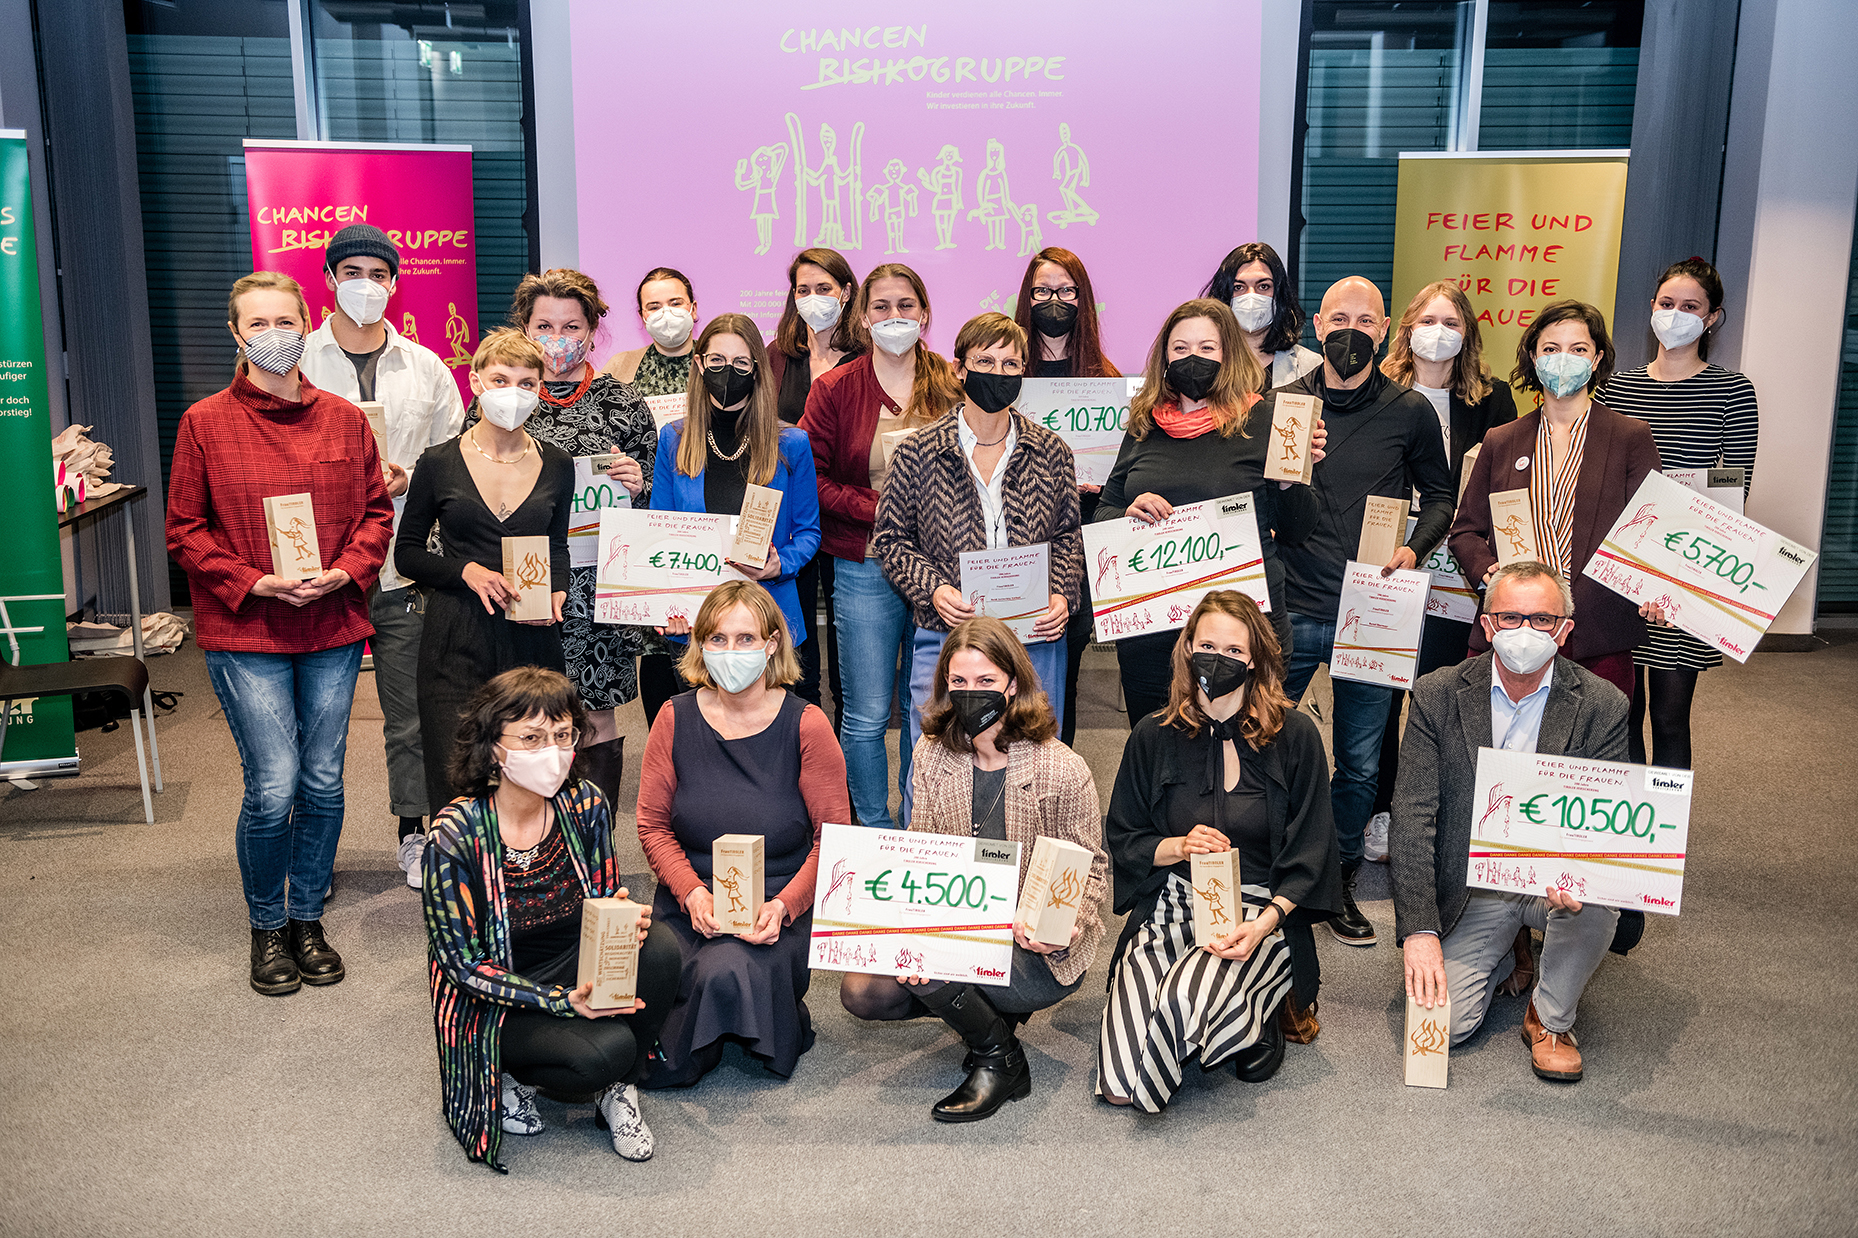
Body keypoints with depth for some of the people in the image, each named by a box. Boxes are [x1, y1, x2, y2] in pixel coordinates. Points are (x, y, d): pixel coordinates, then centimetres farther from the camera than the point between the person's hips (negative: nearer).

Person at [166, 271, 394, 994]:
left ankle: (308, 920, 26)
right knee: (273, 787, -5)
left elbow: (377, 511, 9)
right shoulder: (205, 423, -2)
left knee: (323, 782, 8)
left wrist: (345, 570, -8)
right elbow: (185, 530, 0)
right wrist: (253, 583, -13)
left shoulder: (345, 420, 6)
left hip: (333, 628, 3)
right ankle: (267, 928, 18)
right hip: (244, 634, -3)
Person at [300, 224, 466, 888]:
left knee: (411, 713, 8)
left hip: (404, 565, 2)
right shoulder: (295, 361, 2)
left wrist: (408, 480, -8)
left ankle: (414, 836, 23)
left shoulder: (425, 368, 9)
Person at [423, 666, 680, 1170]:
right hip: (491, 1005, -5)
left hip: (576, 970, 5)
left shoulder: (585, 806, -8)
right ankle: (509, 1076, 3)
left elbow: (605, 907, 4)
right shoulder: (456, 834, -21)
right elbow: (465, 963, -16)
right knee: (606, 1049, -31)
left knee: (658, 947, -26)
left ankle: (619, 1091, -4)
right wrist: (563, 1001, -26)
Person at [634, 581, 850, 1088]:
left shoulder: (806, 725, -7)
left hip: (777, 910, -2)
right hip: (688, 903, 2)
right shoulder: (676, 719, -1)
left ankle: (784, 1015, 2)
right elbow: (653, 826, 3)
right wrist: (692, 893, -14)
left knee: (726, 973, -34)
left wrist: (783, 906, -20)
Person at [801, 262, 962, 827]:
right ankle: (874, 831, 20)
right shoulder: (835, 389, 2)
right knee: (867, 715, 3)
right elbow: (809, 478, 0)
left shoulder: (953, 387, 3)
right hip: (864, 571, -1)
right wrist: (876, 510, -12)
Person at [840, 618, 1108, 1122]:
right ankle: (988, 1009, 10)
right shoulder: (932, 758, 0)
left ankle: (1000, 1061, -1)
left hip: (1040, 953, -6)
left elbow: (1091, 869, -5)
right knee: (861, 991, -13)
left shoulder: (1062, 770, -14)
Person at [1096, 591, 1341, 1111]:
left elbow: (1309, 852, -1)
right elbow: (1121, 839, 10)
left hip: (1262, 908, -1)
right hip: (1172, 905, 2)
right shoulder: (1154, 738, 4)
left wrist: (1264, 923, -16)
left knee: (1183, 1000, -34)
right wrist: (1179, 847, -11)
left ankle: (1263, 1015, 0)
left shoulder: (1295, 736, -1)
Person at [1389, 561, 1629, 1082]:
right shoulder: (1437, 696, -9)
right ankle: (1511, 951, 22)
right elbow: (1412, 818, -12)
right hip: (1472, 888, 1)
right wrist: (1419, 930, -22)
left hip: (1555, 879, 0)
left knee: (1597, 907, -35)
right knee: (1444, 1025, -12)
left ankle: (1551, 1018, -4)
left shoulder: (1602, 706, -9)